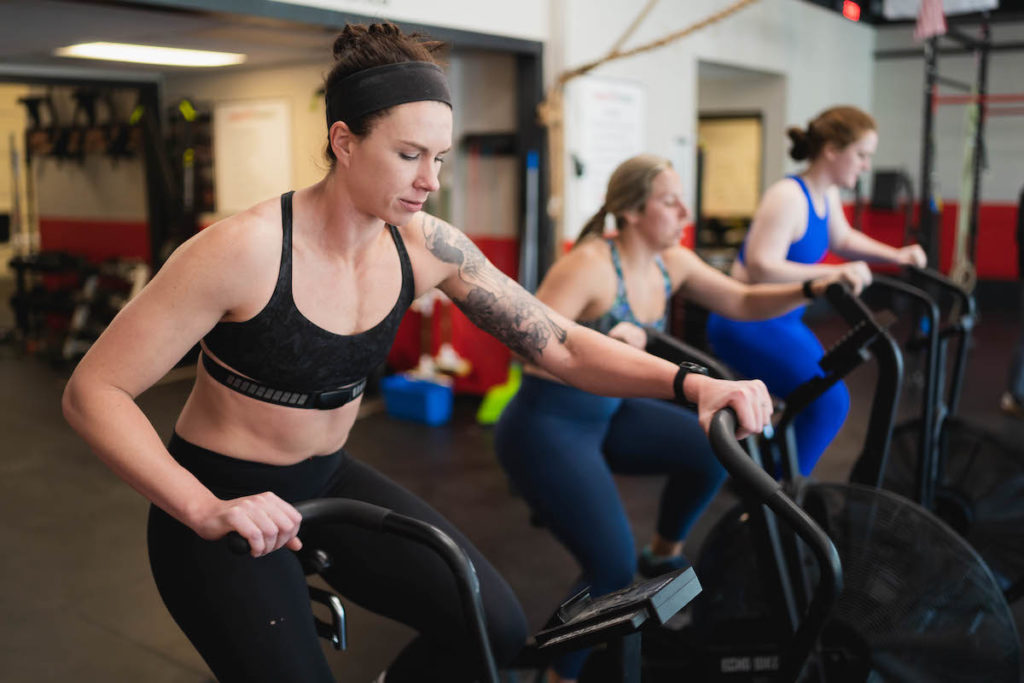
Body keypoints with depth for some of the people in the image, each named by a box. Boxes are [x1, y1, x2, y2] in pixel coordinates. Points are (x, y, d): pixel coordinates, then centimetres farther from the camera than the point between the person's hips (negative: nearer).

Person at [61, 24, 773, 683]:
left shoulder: (426, 246, -10)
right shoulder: (246, 249, -25)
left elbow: (558, 343, -8)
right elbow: (94, 391, -22)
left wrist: (687, 382, -23)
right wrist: (206, 510, -35)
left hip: (326, 481, 5)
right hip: (221, 502, -4)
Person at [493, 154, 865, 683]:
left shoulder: (672, 264, -1)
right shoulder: (589, 265, -24)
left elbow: (744, 303, 5)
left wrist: (811, 288, -10)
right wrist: (601, 345, -41)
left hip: (606, 413, 8)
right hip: (545, 426, -8)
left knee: (711, 451, 3)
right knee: (612, 567, -16)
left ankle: (663, 557, 28)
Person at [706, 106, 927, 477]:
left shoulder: (827, 196, 6)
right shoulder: (788, 197, -23)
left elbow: (843, 239, 25)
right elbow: (761, 268, -31)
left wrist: (896, 255, 12)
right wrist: (835, 273, -31)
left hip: (781, 322, 10)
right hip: (747, 325, -10)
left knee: (826, 398, 18)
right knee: (829, 401, -17)